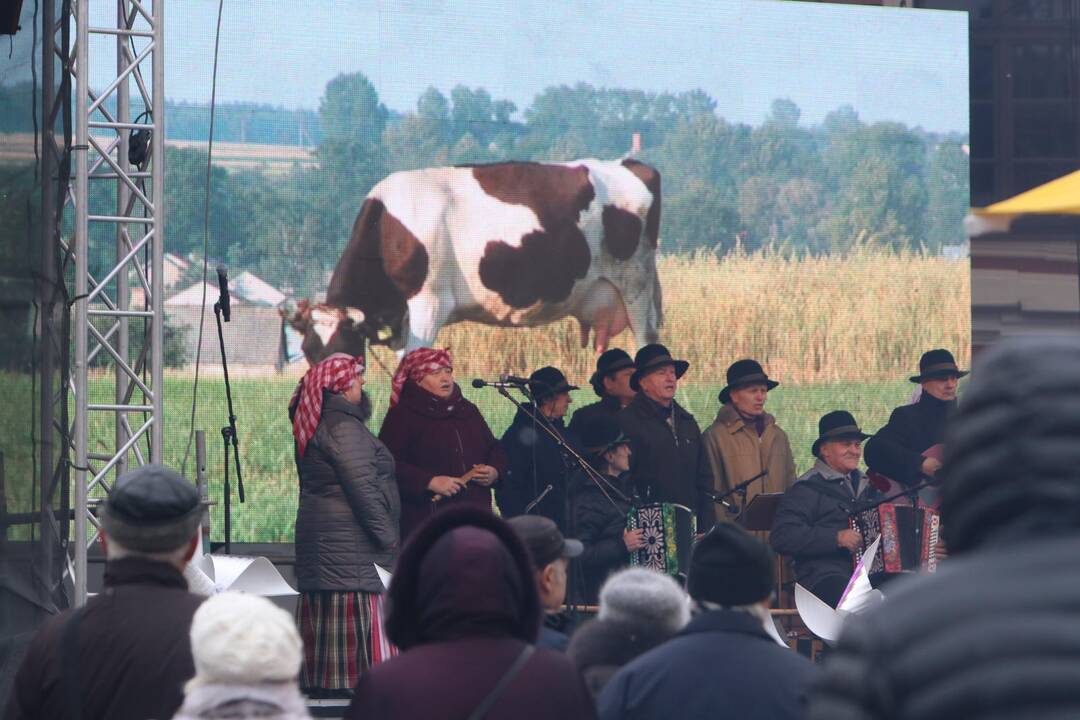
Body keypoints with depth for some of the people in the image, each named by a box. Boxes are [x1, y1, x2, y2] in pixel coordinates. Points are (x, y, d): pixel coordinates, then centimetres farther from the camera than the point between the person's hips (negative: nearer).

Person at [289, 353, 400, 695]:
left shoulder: (312, 425, 16)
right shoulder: (343, 427, -15)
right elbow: (362, 487, -20)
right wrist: (387, 535, -16)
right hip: (350, 538, -10)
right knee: (359, 614, -11)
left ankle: (318, 680, 14)